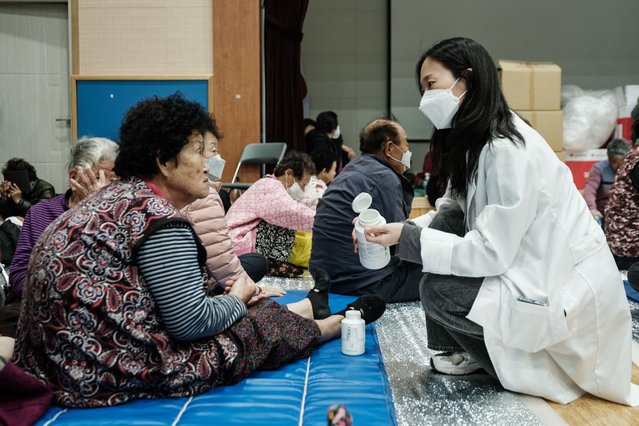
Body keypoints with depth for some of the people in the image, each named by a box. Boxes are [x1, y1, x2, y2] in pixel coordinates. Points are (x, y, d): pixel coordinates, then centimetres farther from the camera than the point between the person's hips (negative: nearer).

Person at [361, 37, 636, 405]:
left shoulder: (508, 149, -26)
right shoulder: (474, 140, 4)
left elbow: (491, 253, -27)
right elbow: (452, 212, 3)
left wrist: (407, 238, -24)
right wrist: (396, 231, -13)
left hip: (572, 290, -9)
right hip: (530, 268, 9)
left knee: (438, 291, -19)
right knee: (446, 224, -5)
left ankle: (527, 365, 4)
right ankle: (470, 350, 8)